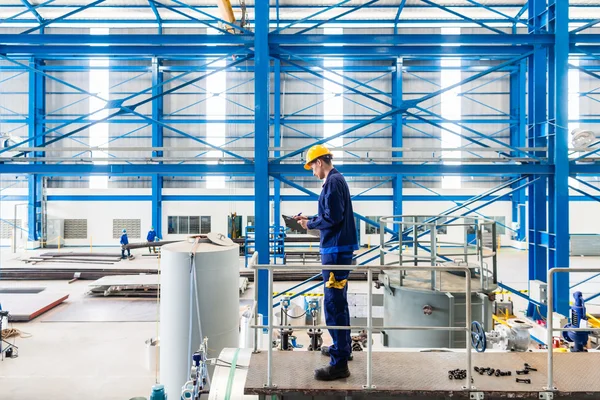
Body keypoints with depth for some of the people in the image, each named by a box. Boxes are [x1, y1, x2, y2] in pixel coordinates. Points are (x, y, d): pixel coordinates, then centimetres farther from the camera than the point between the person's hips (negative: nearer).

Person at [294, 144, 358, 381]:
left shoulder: (333, 182, -15)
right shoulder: (337, 180, 16)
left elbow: (332, 218, -22)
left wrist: (310, 225, -8)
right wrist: (309, 219, 15)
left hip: (336, 250, -11)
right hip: (339, 248, 11)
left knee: (333, 305, -8)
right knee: (339, 301, 20)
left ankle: (339, 364, -2)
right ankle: (343, 347, 34)